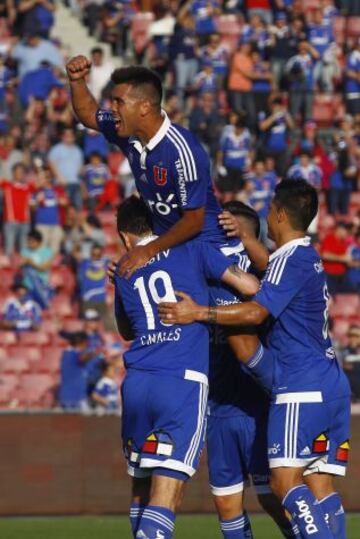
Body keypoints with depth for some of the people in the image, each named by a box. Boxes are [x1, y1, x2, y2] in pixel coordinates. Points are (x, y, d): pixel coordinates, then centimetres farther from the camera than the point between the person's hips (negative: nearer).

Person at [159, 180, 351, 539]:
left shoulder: (291, 259, -10)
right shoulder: (308, 259, 18)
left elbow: (256, 312, -17)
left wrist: (198, 313, -14)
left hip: (301, 389, -10)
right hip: (331, 387, 10)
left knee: (286, 481, -14)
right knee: (320, 487, 4)